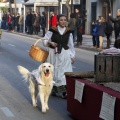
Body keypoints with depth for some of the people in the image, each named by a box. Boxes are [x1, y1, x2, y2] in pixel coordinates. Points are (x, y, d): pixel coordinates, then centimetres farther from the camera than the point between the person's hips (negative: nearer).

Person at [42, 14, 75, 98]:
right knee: (54, 71, 8)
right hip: (54, 53, -1)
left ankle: (64, 91, -6)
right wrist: (50, 42, -18)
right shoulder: (52, 31, -5)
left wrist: (72, 56, 7)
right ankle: (54, 89, 23)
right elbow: (44, 40, 2)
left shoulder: (68, 32, 2)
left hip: (65, 54, 1)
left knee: (64, 72, -5)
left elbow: (71, 45, 8)